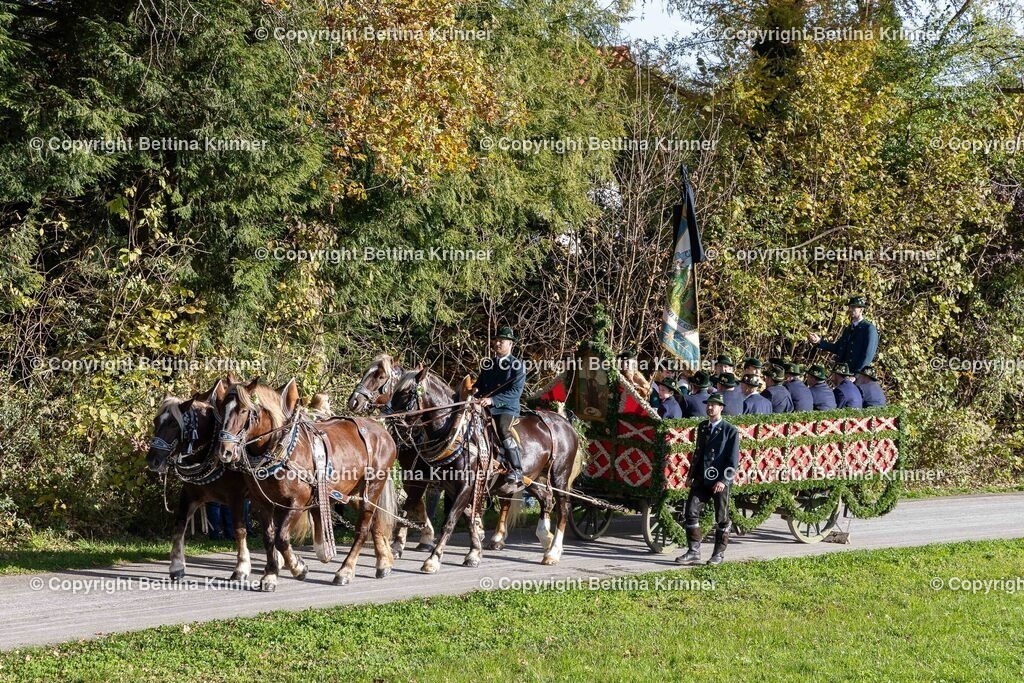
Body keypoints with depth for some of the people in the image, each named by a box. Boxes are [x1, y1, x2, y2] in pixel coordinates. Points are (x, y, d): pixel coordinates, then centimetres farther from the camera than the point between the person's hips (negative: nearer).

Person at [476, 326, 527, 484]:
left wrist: (492, 400, -22)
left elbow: (515, 392, -12)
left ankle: (517, 471, -34)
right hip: (486, 406, 7)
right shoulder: (488, 363, 17)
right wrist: (476, 390, 1)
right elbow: (480, 384, 27)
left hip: (507, 408, -7)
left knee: (504, 431, -30)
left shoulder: (517, 365, -2)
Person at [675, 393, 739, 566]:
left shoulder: (731, 431, -4)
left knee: (722, 518, 3)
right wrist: (690, 475, 15)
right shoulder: (702, 427, 14)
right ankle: (693, 552, 1)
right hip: (701, 479, 5)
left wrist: (724, 480, -16)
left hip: (720, 481, -5)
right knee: (691, 512, -4)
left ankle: (719, 554, 13)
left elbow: (733, 460, -8)